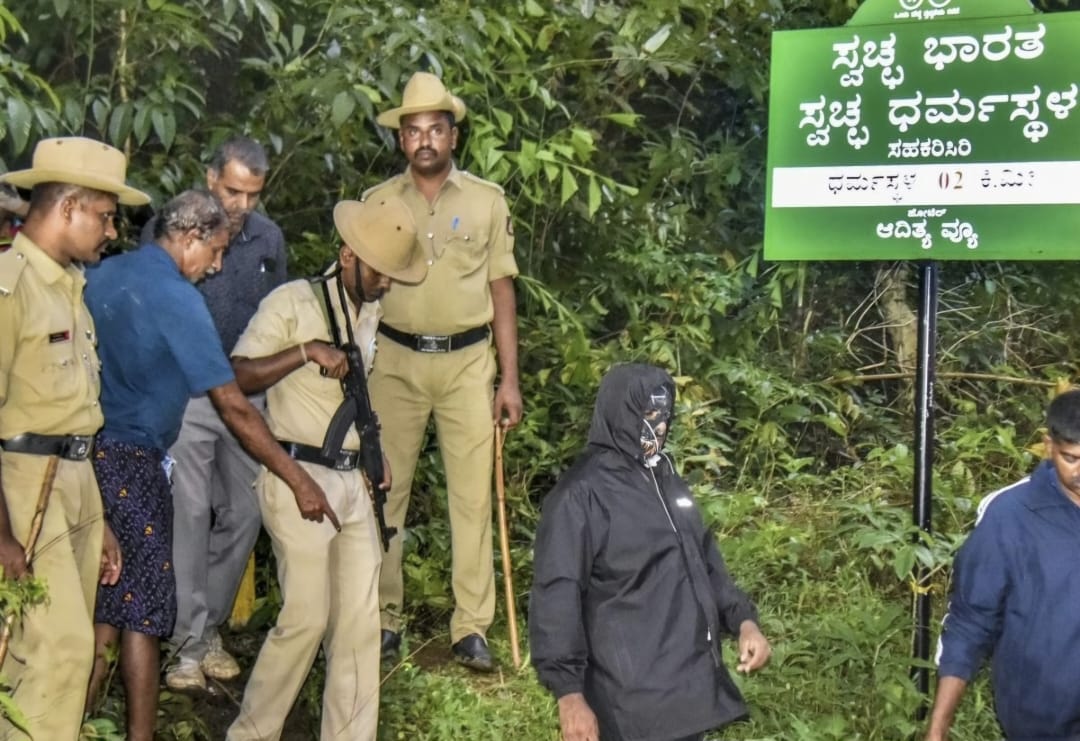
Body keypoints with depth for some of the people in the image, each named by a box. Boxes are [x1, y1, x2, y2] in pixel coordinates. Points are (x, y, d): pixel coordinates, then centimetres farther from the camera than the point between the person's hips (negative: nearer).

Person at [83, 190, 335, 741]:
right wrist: (299, 480, -14)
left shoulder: (102, 275, 7)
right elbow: (233, 407, -17)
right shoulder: (176, 298, -15)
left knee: (104, 602, 17)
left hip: (83, 451, 8)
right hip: (130, 462, -8)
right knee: (143, 608, 2)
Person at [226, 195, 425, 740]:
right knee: (306, 616, -8)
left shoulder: (369, 312, 14)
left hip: (352, 481, 7)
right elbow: (237, 375, -12)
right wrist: (305, 351, -21)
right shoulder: (293, 302, -8)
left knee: (360, 618, 4)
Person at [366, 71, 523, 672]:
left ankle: (472, 626, 7)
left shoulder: (487, 200, 5)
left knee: (473, 493, -1)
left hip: (468, 360, 0)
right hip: (396, 361, 0)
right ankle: (383, 617, 15)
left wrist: (510, 379, 1)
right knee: (386, 489, 3)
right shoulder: (377, 203, 5)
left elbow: (502, 290, 6)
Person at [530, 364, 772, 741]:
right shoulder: (581, 495, -13)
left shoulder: (665, 478, 13)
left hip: (690, 679, 8)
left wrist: (742, 619, 6)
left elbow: (704, 559, 20)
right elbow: (556, 597, -17)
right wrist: (569, 692, -21)